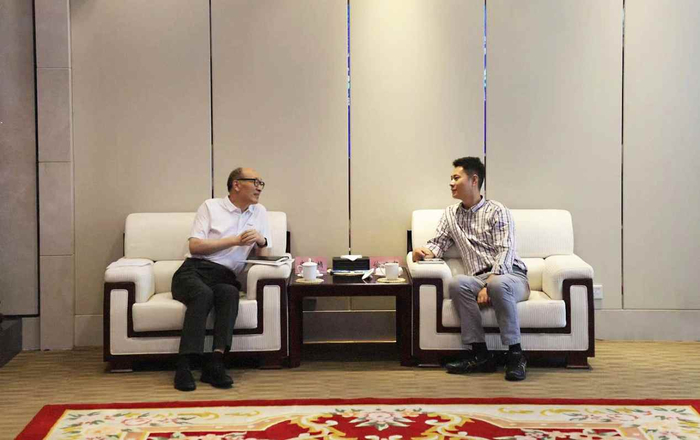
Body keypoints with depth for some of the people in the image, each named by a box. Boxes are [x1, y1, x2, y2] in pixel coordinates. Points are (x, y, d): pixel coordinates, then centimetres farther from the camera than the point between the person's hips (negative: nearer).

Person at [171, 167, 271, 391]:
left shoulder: (259, 213, 20)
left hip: (225, 278, 3)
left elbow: (264, 257, 19)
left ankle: (216, 362, -42)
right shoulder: (210, 207, 9)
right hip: (194, 271, -3)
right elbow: (195, 246, -2)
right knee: (203, 294, -36)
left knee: (230, 293, -34)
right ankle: (185, 366, -39)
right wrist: (235, 240, -6)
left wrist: (262, 241, -4)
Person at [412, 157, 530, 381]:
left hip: (510, 276, -4)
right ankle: (480, 354, -24)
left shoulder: (497, 211, 1)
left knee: (498, 285, -39)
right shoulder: (451, 214, 20)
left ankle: (515, 354, -27)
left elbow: (505, 252, -9)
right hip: (479, 279, 4)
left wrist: (489, 284, -24)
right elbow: (438, 243, 19)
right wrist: (424, 252, -7)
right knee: (457, 283, -30)